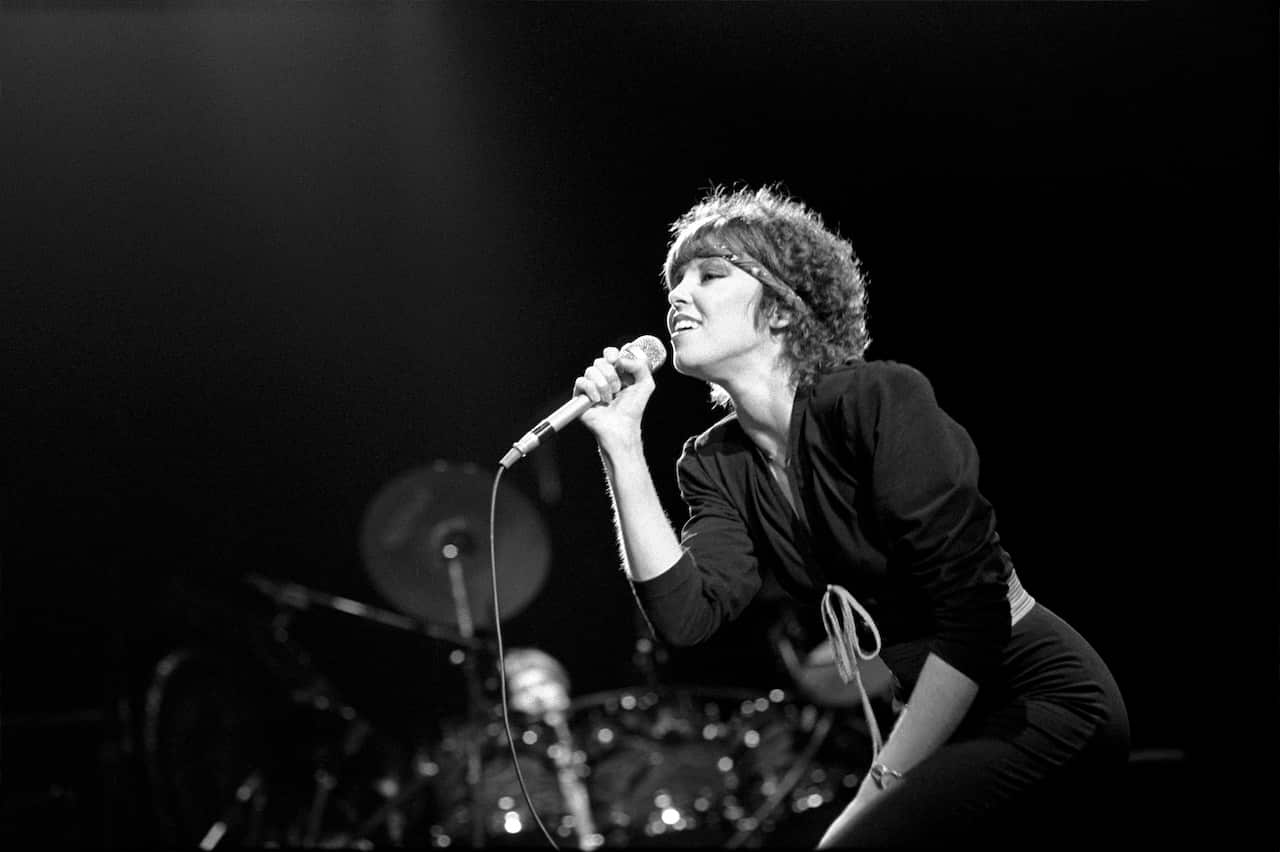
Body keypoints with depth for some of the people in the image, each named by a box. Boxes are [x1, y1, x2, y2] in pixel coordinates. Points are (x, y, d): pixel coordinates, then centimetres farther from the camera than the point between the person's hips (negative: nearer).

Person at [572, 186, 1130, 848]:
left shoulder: (878, 398, -17)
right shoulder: (716, 464, 4)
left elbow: (974, 608, -20)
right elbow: (685, 614, -12)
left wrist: (882, 785, -18)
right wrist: (621, 447, -16)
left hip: (1046, 701, -7)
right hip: (942, 726, 7)